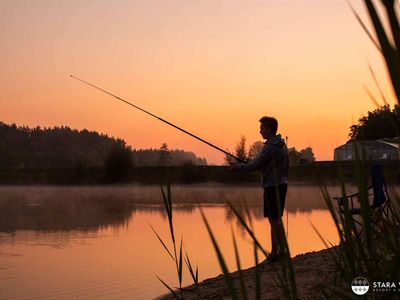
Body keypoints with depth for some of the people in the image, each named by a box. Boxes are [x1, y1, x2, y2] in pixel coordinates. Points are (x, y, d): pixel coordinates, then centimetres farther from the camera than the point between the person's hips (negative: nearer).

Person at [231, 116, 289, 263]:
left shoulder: (270, 146, -15)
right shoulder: (282, 145, 13)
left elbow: (256, 164, -15)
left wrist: (238, 167, -2)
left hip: (272, 186, -9)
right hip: (281, 184, 9)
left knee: (274, 219, -5)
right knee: (276, 219, 12)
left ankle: (275, 253, -2)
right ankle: (276, 251, 17)